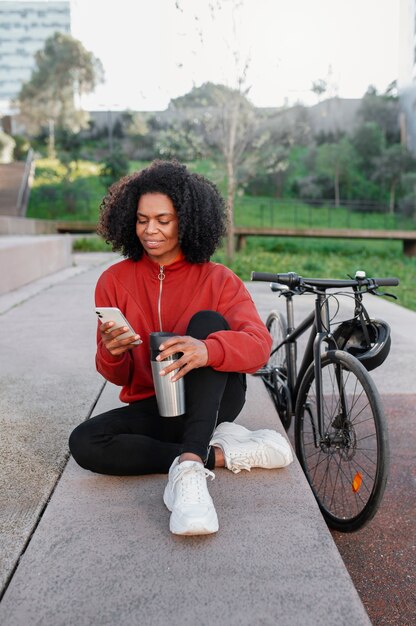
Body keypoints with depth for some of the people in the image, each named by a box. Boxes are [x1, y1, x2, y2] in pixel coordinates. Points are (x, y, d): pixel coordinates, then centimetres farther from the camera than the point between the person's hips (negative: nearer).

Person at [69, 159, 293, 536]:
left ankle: (189, 465, -41)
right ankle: (224, 453, -21)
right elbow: (118, 376, 1)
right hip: (152, 408, 2)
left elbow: (259, 345, -22)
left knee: (208, 321, -28)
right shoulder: (114, 281, 1)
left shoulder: (218, 280, -5)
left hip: (212, 400, -1)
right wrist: (112, 354, -25)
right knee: (84, 443, -27)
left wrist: (207, 350, -44)